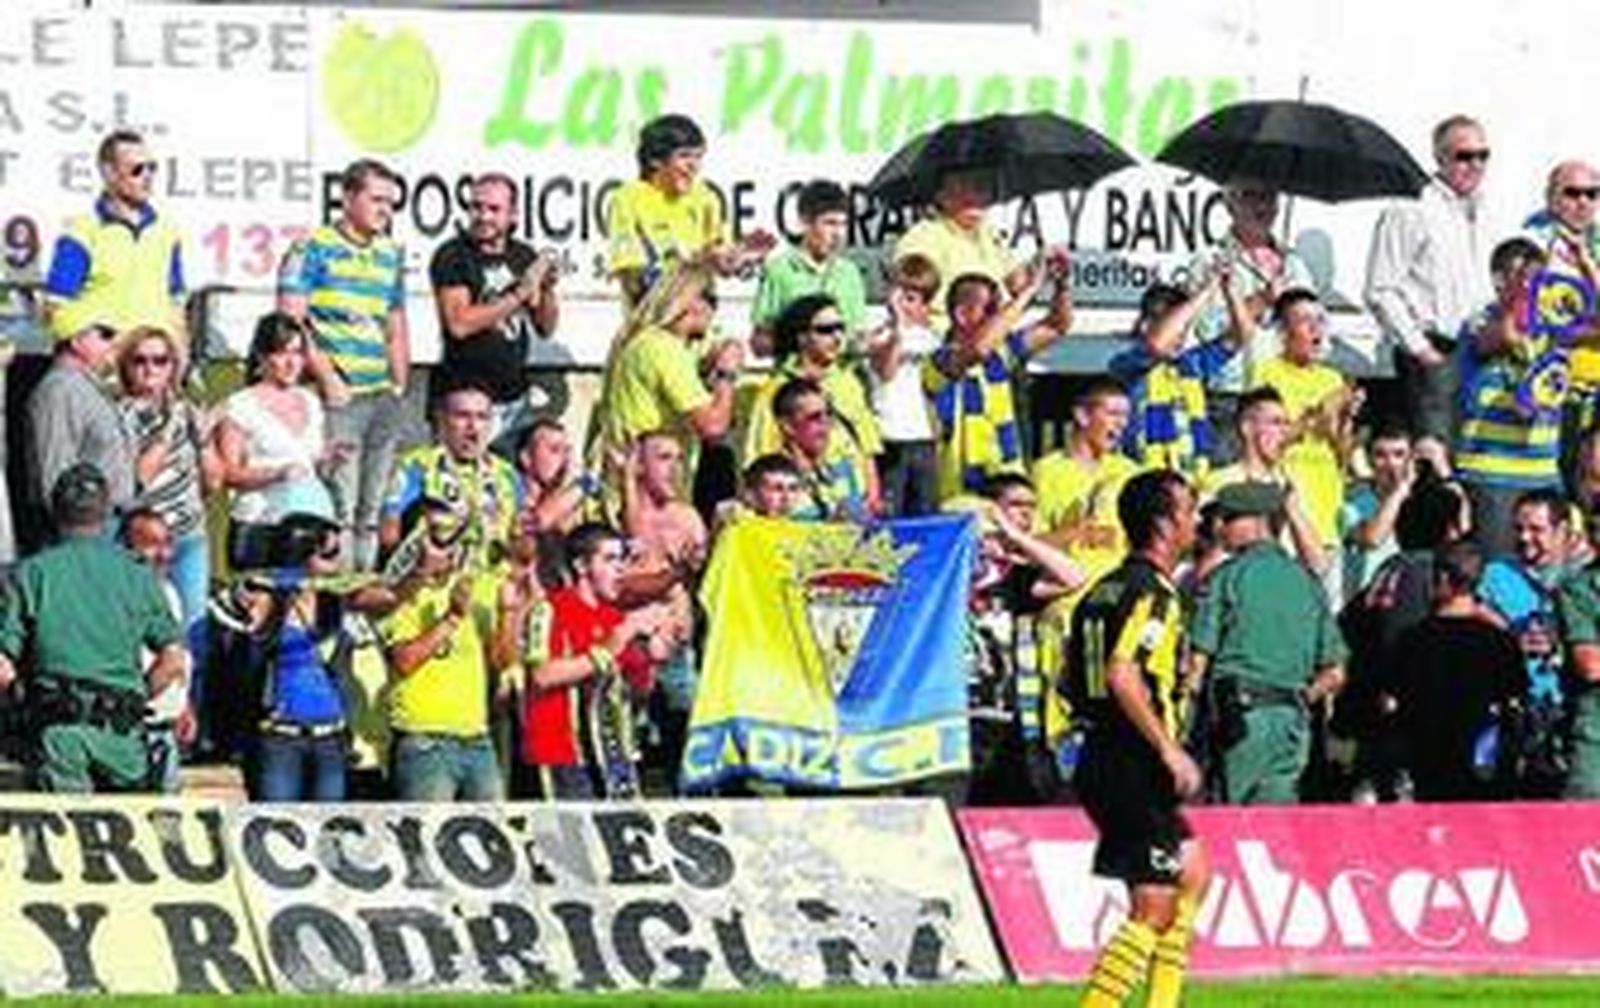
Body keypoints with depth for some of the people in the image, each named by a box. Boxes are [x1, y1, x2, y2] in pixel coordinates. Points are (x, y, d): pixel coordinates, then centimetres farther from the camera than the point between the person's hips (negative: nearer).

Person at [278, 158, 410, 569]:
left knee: (372, 512, 7)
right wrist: (326, 378, -13)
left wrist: (400, 385, 13)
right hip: (339, 396, -6)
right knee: (340, 508, -11)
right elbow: (291, 322, -8)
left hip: (383, 396, 6)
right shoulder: (313, 249, -1)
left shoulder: (390, 255, 18)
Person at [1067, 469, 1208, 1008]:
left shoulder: (1109, 587, 15)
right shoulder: (1150, 592, -14)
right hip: (1134, 767, -10)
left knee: (1193, 872, 21)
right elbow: (1121, 674, -26)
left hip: (1102, 757, 10)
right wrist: (1170, 749, -23)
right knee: (1155, 909, -7)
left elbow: (1070, 679, 18)